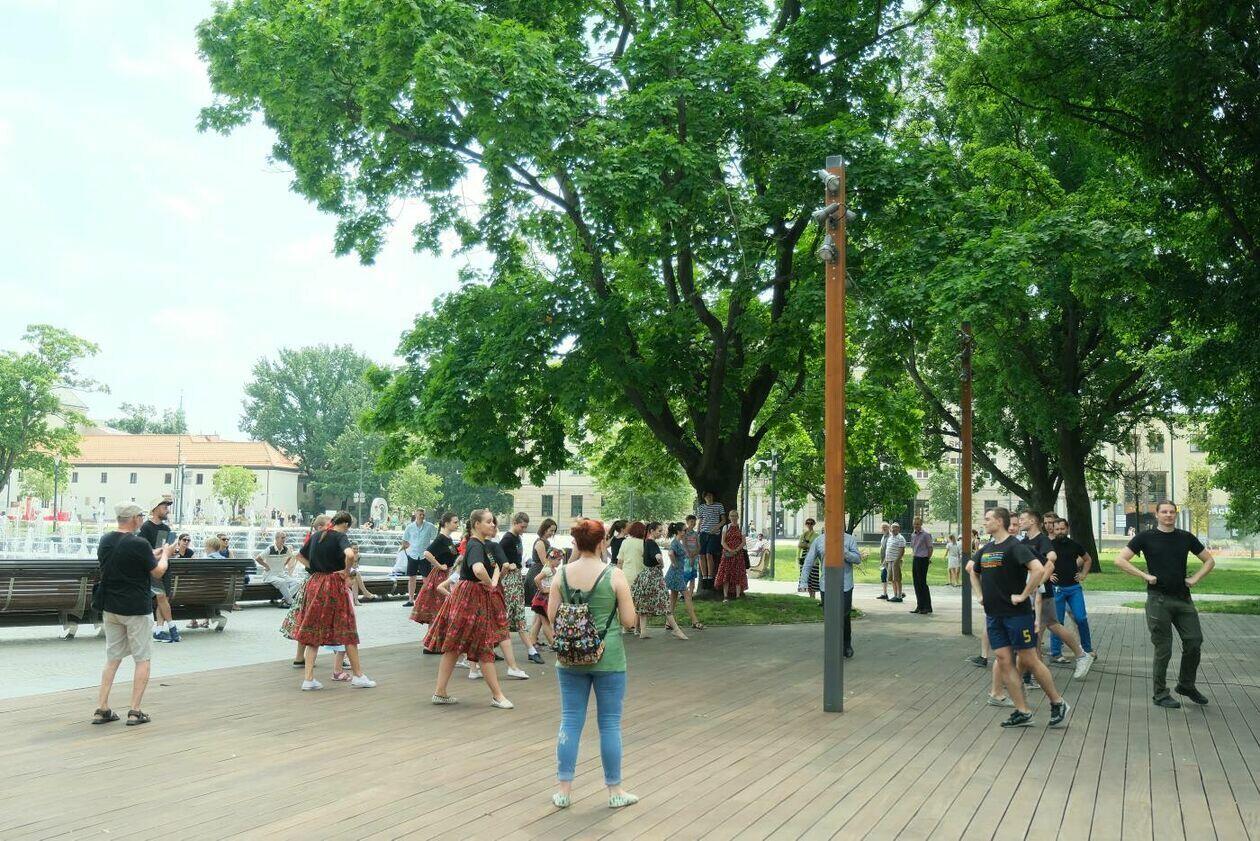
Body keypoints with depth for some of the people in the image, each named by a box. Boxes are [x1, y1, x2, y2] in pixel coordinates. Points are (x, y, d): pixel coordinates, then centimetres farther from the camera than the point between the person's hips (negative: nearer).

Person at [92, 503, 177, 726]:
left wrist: (152, 555, 21)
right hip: (136, 609, -6)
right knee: (142, 659, 5)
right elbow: (157, 573, -7)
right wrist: (165, 555, 12)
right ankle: (135, 712, 3)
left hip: (110, 608, 6)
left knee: (112, 658, 15)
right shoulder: (139, 544, -18)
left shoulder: (104, 542, 4)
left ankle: (102, 709, 12)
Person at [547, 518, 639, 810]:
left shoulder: (562, 574, -3)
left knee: (570, 721, 11)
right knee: (610, 723, 8)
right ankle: (615, 790, 18)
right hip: (608, 658, -3)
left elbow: (552, 616, 1)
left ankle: (563, 789, 16)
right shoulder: (615, 575, -12)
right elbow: (629, 621, -9)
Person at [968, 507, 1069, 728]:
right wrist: (980, 594, 17)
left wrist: (1023, 596, -21)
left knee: (1029, 660, -1)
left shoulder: (1015, 547, -13)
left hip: (1016, 614, -8)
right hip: (993, 614, 8)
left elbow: (1039, 570, -27)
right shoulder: (986, 550, 11)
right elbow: (973, 572, 31)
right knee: (1003, 661, 3)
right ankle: (1022, 712, 9)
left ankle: (1058, 704, 17)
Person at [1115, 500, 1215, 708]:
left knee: (1194, 642, 4)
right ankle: (1160, 695, 13)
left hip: (1183, 598, 4)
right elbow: (1120, 560, -6)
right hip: (1158, 599, -4)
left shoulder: (1186, 537, 8)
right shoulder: (1146, 537, -2)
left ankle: (1186, 685, 26)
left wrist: (1196, 578, 3)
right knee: (1163, 649, 1)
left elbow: (1209, 560, 18)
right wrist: (1145, 575, -12)